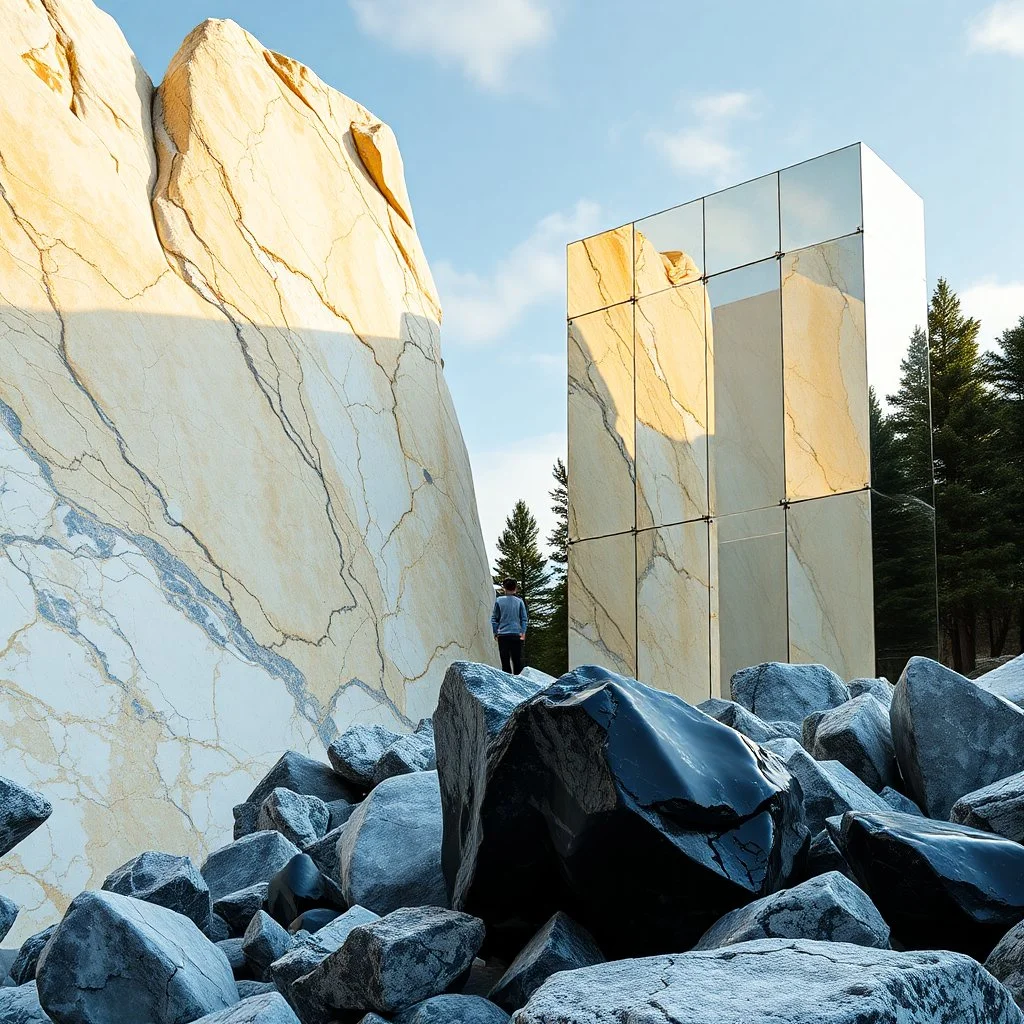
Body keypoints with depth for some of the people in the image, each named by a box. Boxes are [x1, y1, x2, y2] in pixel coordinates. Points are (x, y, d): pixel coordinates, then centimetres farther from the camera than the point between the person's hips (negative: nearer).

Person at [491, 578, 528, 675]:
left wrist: (495, 633, 8)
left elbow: (494, 618, 1)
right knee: (517, 660, 7)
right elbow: (524, 618, 0)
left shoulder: (498, 600, 0)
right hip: (516, 634, 1)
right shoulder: (519, 601, 1)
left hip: (503, 634, -1)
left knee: (505, 660, 1)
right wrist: (523, 632, 4)